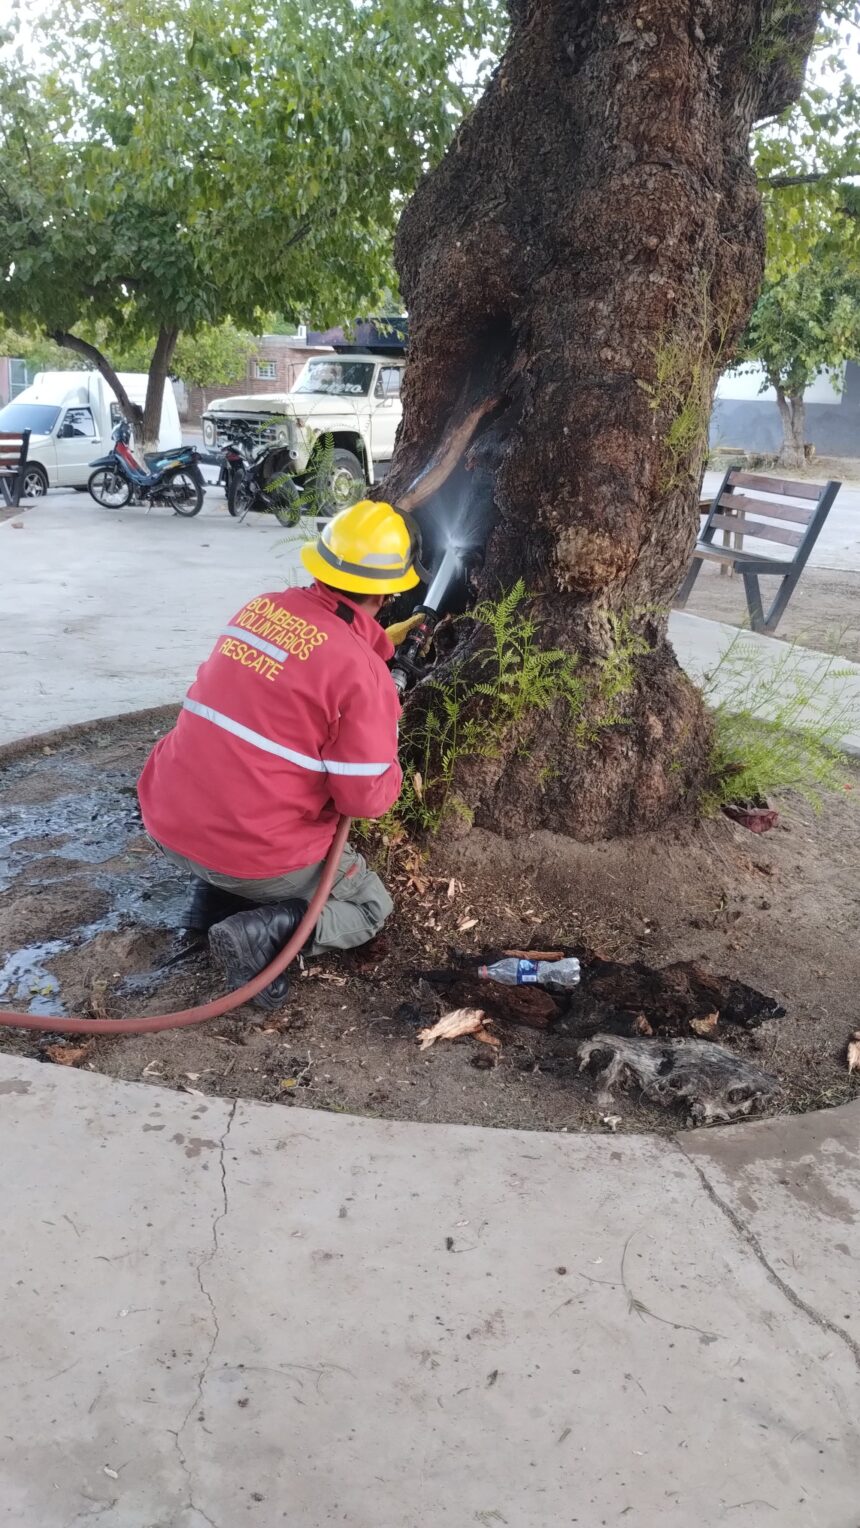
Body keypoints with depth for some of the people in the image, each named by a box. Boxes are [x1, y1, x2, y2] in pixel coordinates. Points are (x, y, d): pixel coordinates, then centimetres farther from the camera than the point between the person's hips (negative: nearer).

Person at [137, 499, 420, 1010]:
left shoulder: (261, 606, 0)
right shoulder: (362, 673, -17)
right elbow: (367, 798, -15)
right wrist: (387, 772, 5)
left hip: (167, 822, 6)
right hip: (258, 855, -6)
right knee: (372, 909, 19)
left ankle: (217, 896, 17)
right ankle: (266, 932, -8)